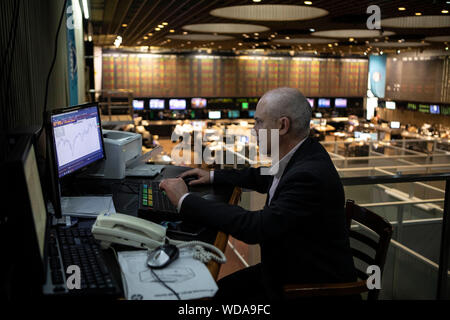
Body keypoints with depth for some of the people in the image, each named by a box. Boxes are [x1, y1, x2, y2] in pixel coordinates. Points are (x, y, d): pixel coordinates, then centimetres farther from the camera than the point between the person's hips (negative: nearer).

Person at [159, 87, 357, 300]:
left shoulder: (310, 174, -31)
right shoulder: (300, 155, -2)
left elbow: (256, 228, -34)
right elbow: (264, 179, 19)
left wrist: (185, 200, -27)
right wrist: (213, 176, 13)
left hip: (313, 284, -8)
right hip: (287, 266, 8)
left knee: (223, 293, -8)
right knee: (222, 289, 5)